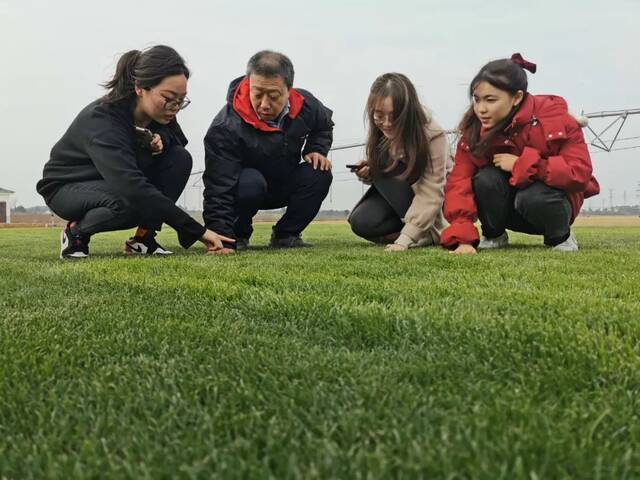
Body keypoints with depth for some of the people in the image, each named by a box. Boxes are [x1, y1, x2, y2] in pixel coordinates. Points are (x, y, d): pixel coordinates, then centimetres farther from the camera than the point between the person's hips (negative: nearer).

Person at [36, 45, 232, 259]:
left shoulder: (156, 110, -15)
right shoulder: (101, 120, -36)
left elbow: (179, 140, 5)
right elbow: (133, 189, -46)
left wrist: (162, 139, -22)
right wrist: (197, 231, -48)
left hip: (121, 182, 6)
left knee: (180, 158, -18)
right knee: (129, 202, -38)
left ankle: (143, 236, -9)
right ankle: (76, 231, -7)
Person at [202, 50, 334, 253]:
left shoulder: (305, 105, -15)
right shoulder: (226, 127, -32)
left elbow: (324, 126, 12)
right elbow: (219, 189, -36)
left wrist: (316, 150, -9)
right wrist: (222, 240, -45)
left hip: (284, 187, 5)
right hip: (246, 188, -5)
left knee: (320, 174, -21)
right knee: (251, 181, -38)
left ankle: (285, 234, -3)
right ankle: (238, 236, -9)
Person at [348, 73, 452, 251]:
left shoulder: (432, 135, -28)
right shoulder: (379, 131, -11)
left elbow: (431, 192, -32)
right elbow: (379, 175, 4)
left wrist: (405, 238, -40)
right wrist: (367, 173, -21)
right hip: (397, 198, 4)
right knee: (361, 223, -22)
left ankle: (427, 233, -19)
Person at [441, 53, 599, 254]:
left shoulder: (554, 118, -22)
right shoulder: (474, 130, -15)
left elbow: (580, 172, -30)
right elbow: (459, 182, -24)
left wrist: (521, 165, -34)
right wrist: (462, 239, -37)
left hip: (547, 204, -2)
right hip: (507, 209, 2)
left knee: (533, 197, -37)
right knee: (486, 179, -29)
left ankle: (561, 237, -4)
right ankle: (494, 235, -2)